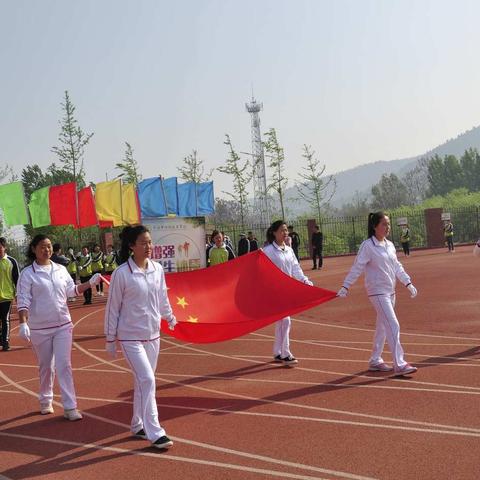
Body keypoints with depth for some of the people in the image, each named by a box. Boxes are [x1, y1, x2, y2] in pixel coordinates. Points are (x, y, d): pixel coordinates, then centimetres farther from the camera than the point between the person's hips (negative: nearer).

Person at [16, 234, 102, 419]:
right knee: (46, 367, 11)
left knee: (64, 365, -3)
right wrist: (23, 323, -24)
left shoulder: (61, 269, 4)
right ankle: (45, 401, 32)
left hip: (63, 325, 2)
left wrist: (90, 283, -1)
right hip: (39, 328, -2)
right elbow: (23, 301, -13)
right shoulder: (27, 273, -8)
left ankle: (70, 407, -3)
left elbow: (72, 290, 11)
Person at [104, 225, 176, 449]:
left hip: (152, 335, 6)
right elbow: (113, 307, -7)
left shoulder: (157, 269, 0)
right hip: (130, 337, -6)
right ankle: (154, 433, -7)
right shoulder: (121, 273, -14)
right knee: (147, 380, -12)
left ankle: (138, 425, 29)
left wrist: (170, 318, 26)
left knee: (142, 381, 14)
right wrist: (110, 339, -3)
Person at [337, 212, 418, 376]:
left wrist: (408, 283, 11)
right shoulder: (368, 246, -12)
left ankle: (375, 361, 25)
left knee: (383, 327, 14)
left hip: (390, 291, 8)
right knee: (393, 326, -13)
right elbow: (357, 268, -13)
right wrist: (345, 286, -17)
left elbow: (397, 267, 17)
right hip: (377, 292, -8)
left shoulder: (390, 245, 10)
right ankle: (399, 364, -12)